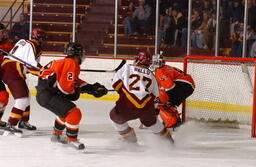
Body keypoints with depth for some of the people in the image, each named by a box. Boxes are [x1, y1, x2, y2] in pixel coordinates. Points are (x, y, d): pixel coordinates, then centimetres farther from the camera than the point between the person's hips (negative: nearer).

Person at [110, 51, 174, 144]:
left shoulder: (127, 67, 9)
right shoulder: (151, 75, 19)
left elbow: (116, 82, 5)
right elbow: (154, 94, 21)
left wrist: (123, 93, 20)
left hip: (128, 106, -4)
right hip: (146, 107, 4)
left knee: (115, 116, 25)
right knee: (151, 120, 34)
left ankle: (130, 140, 24)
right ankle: (167, 137, 46)